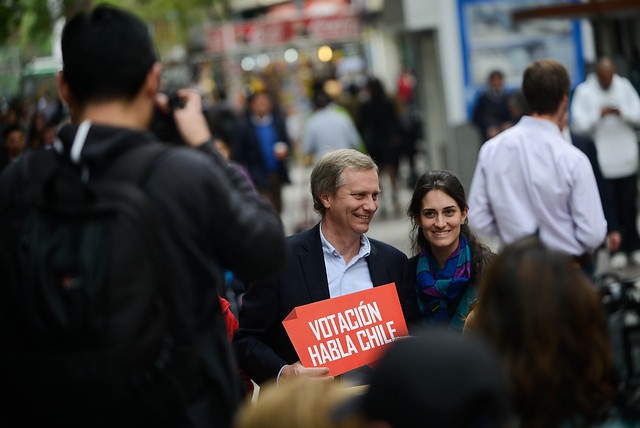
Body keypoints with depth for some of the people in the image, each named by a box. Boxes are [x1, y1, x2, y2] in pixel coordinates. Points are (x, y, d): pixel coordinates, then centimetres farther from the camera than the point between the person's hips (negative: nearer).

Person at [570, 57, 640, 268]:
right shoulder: (584, 91, -5)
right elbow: (578, 125, -9)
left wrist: (622, 113, -16)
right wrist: (599, 115, -23)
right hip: (602, 158, -2)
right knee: (611, 206, 0)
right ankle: (618, 249, 10)